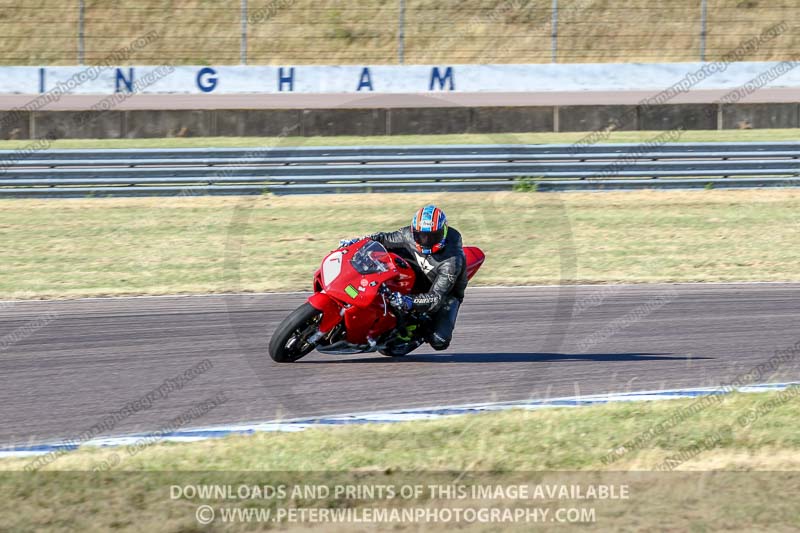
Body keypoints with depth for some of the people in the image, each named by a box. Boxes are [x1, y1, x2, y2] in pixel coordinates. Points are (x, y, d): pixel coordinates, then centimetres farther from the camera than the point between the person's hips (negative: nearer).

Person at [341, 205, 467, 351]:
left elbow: (436, 298, -41)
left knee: (439, 342, -26)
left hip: (447, 293, -4)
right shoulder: (411, 235, -21)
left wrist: (410, 302, -56)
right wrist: (357, 242, -14)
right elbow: (386, 239, -1)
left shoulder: (452, 261, -38)